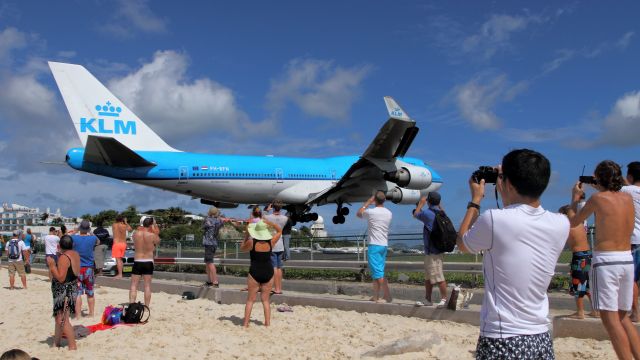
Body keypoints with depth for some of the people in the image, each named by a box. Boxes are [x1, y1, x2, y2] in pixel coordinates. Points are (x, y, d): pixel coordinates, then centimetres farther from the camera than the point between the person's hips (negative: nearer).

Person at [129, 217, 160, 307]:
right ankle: (146, 307, 8)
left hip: (137, 261, 1)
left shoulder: (136, 234, -4)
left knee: (134, 285, 7)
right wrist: (155, 225, 11)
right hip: (148, 262, -1)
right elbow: (158, 241, 10)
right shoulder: (152, 235, -10)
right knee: (147, 286, 6)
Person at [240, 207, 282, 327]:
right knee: (265, 300, 13)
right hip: (268, 272, 2)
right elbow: (279, 231, 12)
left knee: (250, 300, 8)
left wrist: (246, 234, 7)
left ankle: (245, 324, 8)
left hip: (255, 272, -2)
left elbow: (242, 248, 10)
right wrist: (270, 223, -1)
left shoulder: (251, 242, -12)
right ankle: (267, 323, 12)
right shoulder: (271, 242, -6)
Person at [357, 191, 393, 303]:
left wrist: (368, 202, 17)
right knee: (377, 272, 14)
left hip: (374, 245, -7)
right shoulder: (389, 213, 5)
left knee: (378, 273, -6)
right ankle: (375, 296, 17)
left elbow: (359, 214, 10)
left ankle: (387, 297, -12)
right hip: (384, 245, 7)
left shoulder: (371, 212, -10)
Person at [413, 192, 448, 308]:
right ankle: (427, 299, 22)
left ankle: (444, 299, 1)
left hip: (433, 252, -9)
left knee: (438, 277, -4)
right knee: (428, 277, 16)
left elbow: (416, 214, 6)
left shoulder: (427, 213, -16)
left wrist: (421, 203, 18)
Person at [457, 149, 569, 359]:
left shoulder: (494, 220, -17)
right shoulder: (561, 224, -3)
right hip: (542, 339, 5)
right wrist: (507, 198, 21)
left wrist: (475, 200, 14)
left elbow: (462, 244, 4)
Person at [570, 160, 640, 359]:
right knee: (623, 317, 18)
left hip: (605, 261, -7)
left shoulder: (598, 198, -6)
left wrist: (575, 197, 20)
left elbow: (573, 222, 5)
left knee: (610, 318, -4)